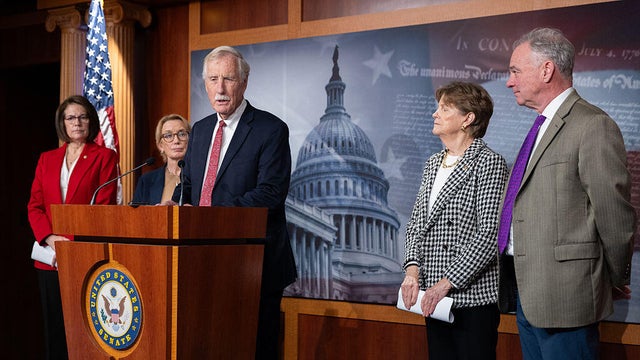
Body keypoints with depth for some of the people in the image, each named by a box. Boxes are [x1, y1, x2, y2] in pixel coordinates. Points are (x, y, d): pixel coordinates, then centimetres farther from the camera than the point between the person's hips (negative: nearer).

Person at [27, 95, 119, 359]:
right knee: (54, 327, 6)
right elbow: (35, 205, 11)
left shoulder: (104, 156, 3)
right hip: (50, 256, 4)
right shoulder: (47, 159, 16)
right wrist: (49, 238, -7)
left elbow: (105, 206, -5)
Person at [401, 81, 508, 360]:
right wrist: (412, 269, -3)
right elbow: (416, 223, 15)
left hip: (473, 297, -7)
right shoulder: (433, 164, 15)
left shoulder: (489, 163, -8)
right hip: (434, 296, 7)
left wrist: (446, 283, -17)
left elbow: (489, 234, -16)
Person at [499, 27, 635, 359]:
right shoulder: (543, 127, 17)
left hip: (563, 295, -9)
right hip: (528, 293, 9)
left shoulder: (593, 126, -14)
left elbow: (614, 215, -13)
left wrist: (616, 279, -2)